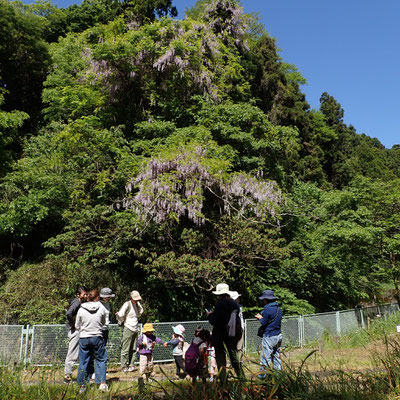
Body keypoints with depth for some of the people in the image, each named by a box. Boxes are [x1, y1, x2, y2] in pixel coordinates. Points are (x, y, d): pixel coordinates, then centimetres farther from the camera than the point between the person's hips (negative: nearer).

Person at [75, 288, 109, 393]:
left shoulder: (81, 310, -6)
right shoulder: (102, 308, -8)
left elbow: (77, 326, 4)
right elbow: (106, 323, 5)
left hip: (83, 338, 1)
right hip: (97, 337, -1)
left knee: (83, 362, 11)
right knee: (101, 360, 11)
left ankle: (82, 385, 17)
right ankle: (102, 383, 6)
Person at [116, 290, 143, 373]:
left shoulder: (137, 304, 11)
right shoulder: (127, 304, -11)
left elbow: (140, 312, 33)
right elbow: (119, 316, -16)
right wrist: (123, 322, 0)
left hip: (135, 329, 7)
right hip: (128, 329, -7)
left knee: (133, 349, 8)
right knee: (125, 349, -3)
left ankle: (131, 365, 14)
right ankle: (124, 367, 2)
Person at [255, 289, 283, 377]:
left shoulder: (267, 309, -15)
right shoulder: (278, 308, 9)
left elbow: (264, 323, -14)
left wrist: (260, 318, 7)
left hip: (269, 337, -8)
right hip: (278, 335, 8)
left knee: (265, 357, -1)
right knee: (276, 356, 15)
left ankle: (262, 375, 5)